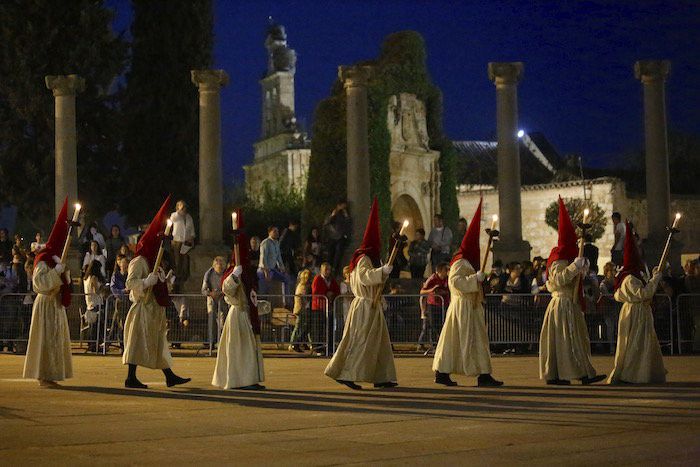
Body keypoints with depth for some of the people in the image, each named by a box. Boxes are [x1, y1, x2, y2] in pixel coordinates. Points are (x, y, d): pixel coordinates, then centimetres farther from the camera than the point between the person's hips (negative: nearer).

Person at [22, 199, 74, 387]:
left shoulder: (55, 259, 14)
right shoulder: (43, 261, -13)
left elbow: (64, 282, 21)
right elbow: (39, 282, -24)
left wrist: (64, 269, 4)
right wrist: (56, 270, -23)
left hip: (56, 304, 9)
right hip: (47, 305, -9)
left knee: (56, 341, 10)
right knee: (47, 339, -8)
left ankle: (47, 376, 14)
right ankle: (43, 377, -5)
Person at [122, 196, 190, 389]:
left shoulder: (152, 262, 18)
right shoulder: (138, 262, -12)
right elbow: (131, 282, -23)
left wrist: (164, 278, 15)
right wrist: (149, 281, -28)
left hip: (154, 309, 10)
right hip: (143, 308, -10)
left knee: (159, 343, 10)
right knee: (139, 342, -7)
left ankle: (169, 376, 12)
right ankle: (131, 378, -3)